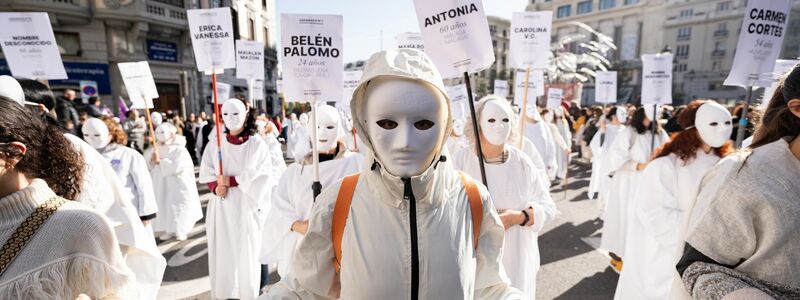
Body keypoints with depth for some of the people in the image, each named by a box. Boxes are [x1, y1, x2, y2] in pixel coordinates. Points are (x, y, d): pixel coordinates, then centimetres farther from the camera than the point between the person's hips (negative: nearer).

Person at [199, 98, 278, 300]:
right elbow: (206, 173, 7)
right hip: (222, 205, 3)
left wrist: (232, 181, -15)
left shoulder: (257, 144, -5)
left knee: (247, 251, 4)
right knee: (222, 250, 6)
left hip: (247, 205, -2)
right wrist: (216, 187, -12)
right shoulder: (215, 145, 5)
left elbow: (261, 174, -10)